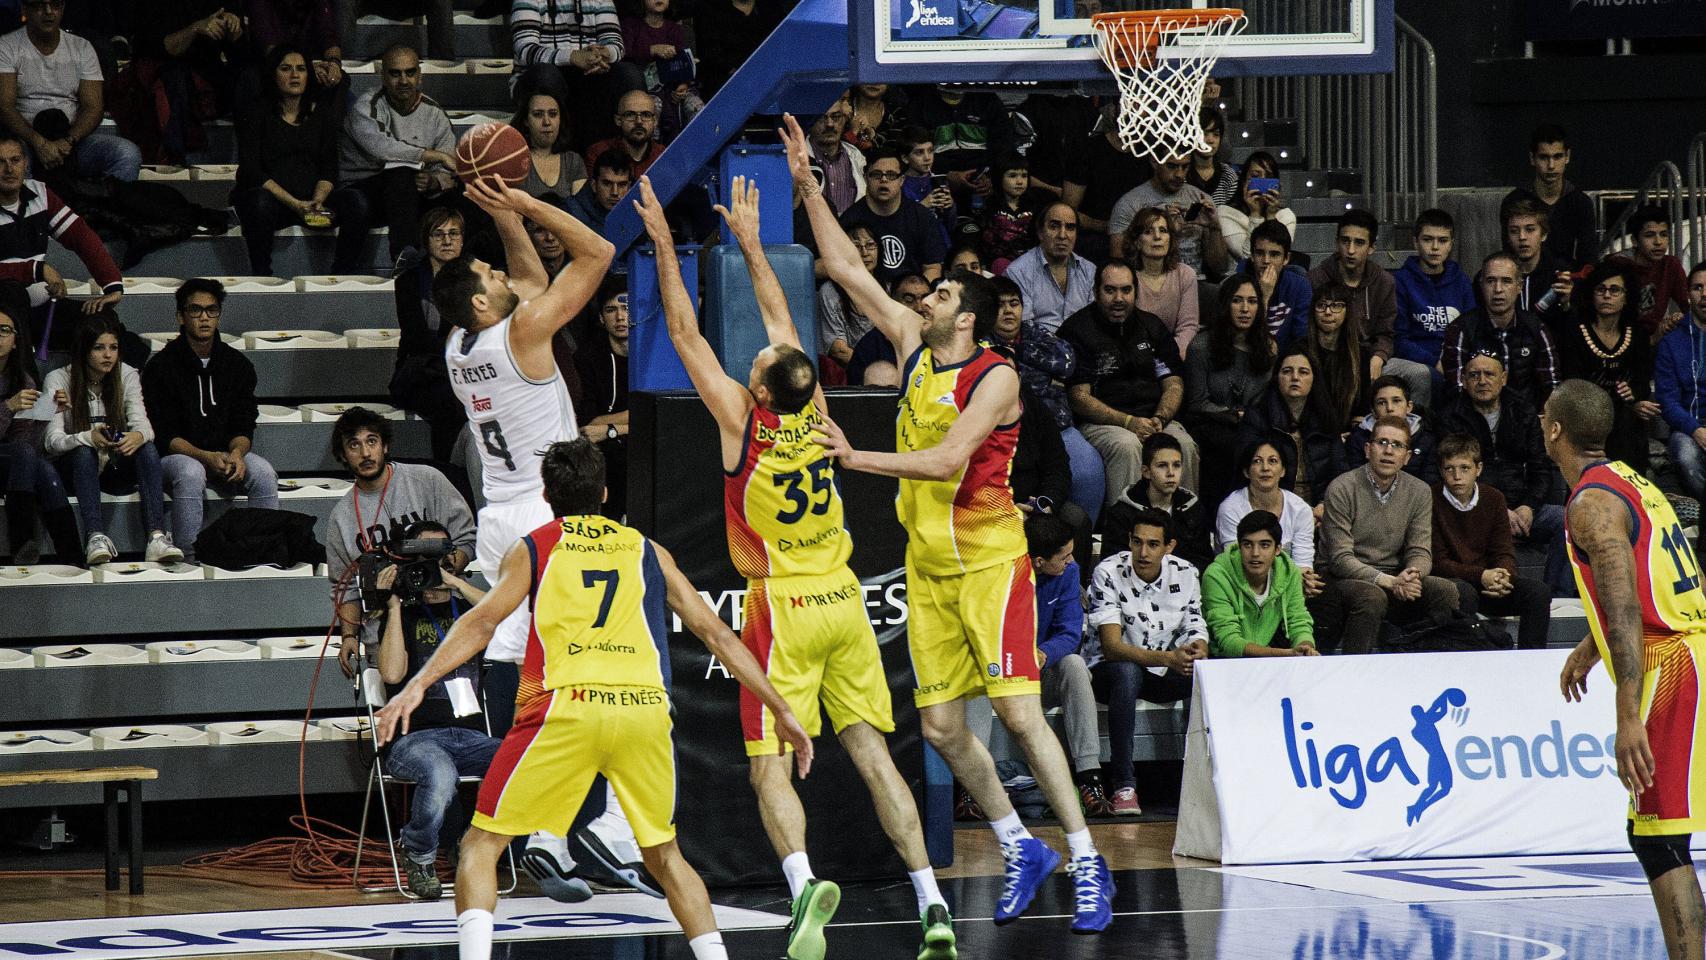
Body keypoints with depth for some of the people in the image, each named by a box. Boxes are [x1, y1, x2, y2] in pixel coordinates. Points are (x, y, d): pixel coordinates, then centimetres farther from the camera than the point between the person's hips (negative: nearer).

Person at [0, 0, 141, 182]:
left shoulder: (82, 48, 13)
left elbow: (93, 107, 4)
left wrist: (68, 141, -17)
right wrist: (39, 143, -24)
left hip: (75, 137, 3)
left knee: (127, 154, -25)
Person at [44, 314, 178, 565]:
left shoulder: (127, 376, 2)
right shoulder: (58, 381, -8)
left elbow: (141, 423, -10)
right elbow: (51, 441, -17)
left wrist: (138, 436, -36)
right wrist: (88, 438, -37)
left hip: (117, 469, 2)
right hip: (75, 468, -2)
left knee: (147, 448, -28)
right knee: (84, 452, -36)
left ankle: (157, 537, -45)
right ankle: (96, 537, -50)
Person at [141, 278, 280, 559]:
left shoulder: (238, 365, 6)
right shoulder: (161, 366, -5)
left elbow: (244, 428, 5)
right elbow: (162, 434, -10)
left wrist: (236, 454, -20)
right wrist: (207, 457, -25)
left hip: (226, 454, 3)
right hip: (176, 455, -3)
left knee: (263, 472, -26)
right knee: (191, 474, -37)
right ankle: (188, 556, -36)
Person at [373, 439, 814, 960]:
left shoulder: (532, 548, 15)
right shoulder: (646, 551, 22)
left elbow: (483, 621, 0)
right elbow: (714, 632, 20)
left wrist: (418, 686, -6)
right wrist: (781, 710, 23)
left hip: (567, 707, -3)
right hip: (645, 707, 3)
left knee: (481, 845, 7)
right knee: (664, 854, 21)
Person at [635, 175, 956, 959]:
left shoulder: (742, 421, -12)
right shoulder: (814, 408, 0)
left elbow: (685, 333, -5)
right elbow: (781, 319, 16)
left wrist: (664, 245, 2)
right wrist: (749, 241, 26)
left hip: (783, 606, -5)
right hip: (843, 599, 5)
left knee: (770, 768, -5)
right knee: (871, 753, 4)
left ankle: (804, 881, -31)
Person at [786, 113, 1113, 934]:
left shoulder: (995, 377, -11)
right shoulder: (915, 348, 9)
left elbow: (949, 459, -22)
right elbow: (846, 268, 12)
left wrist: (858, 459, -25)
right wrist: (808, 187, 9)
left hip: (989, 557, -7)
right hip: (928, 563, 7)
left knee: (1018, 710, -13)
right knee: (939, 724, 4)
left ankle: (1086, 859, -10)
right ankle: (1019, 847, 17)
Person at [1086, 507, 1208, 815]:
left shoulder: (1185, 575, -3)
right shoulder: (1108, 573, -17)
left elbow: (1198, 637, -3)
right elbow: (1112, 647, -25)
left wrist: (1198, 651, -31)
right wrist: (1168, 658, -39)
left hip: (1163, 674, 4)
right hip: (1110, 670, -4)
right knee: (1126, 672, -40)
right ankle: (1124, 786, -39)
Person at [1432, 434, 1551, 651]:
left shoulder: (1493, 499, 7)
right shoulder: (1432, 501, -8)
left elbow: (1504, 551, 5)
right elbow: (1437, 562, -10)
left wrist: (1501, 575, -20)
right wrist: (1481, 576, -21)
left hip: (1488, 582, 5)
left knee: (1537, 592, -20)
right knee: (1461, 591, -40)